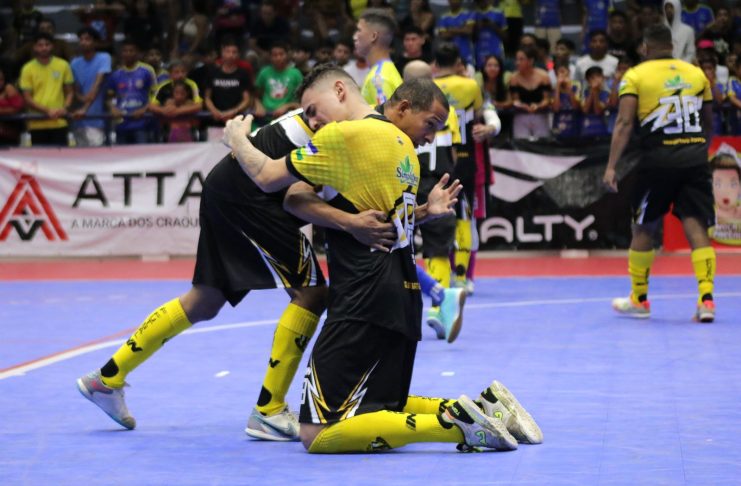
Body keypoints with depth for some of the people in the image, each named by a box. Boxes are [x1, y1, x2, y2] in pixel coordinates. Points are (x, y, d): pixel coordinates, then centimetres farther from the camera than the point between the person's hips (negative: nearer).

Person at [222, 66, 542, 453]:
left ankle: (455, 423, -18)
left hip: (365, 302, -9)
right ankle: (483, 408, 6)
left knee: (318, 434, -10)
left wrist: (237, 140, 12)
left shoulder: (345, 135, -11)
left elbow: (267, 177, -5)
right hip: (402, 295, 9)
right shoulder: (402, 146, 14)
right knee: (382, 408, 22)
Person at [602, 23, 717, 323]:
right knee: (696, 228, 0)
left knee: (644, 229, 13)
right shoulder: (697, 73, 13)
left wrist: (611, 166, -10)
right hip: (696, 157, 2)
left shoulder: (635, 76, 2)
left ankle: (639, 300, 23)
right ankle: (706, 300, -13)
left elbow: (624, 123, -8)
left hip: (659, 158, -2)